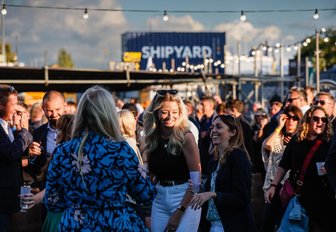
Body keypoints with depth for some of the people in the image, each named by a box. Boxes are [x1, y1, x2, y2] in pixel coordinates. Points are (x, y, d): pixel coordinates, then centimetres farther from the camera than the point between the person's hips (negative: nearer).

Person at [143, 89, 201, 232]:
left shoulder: (185, 137, -10)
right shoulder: (152, 138, 4)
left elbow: (196, 179, -13)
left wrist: (179, 212, -14)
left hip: (185, 199, -5)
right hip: (159, 200, 5)